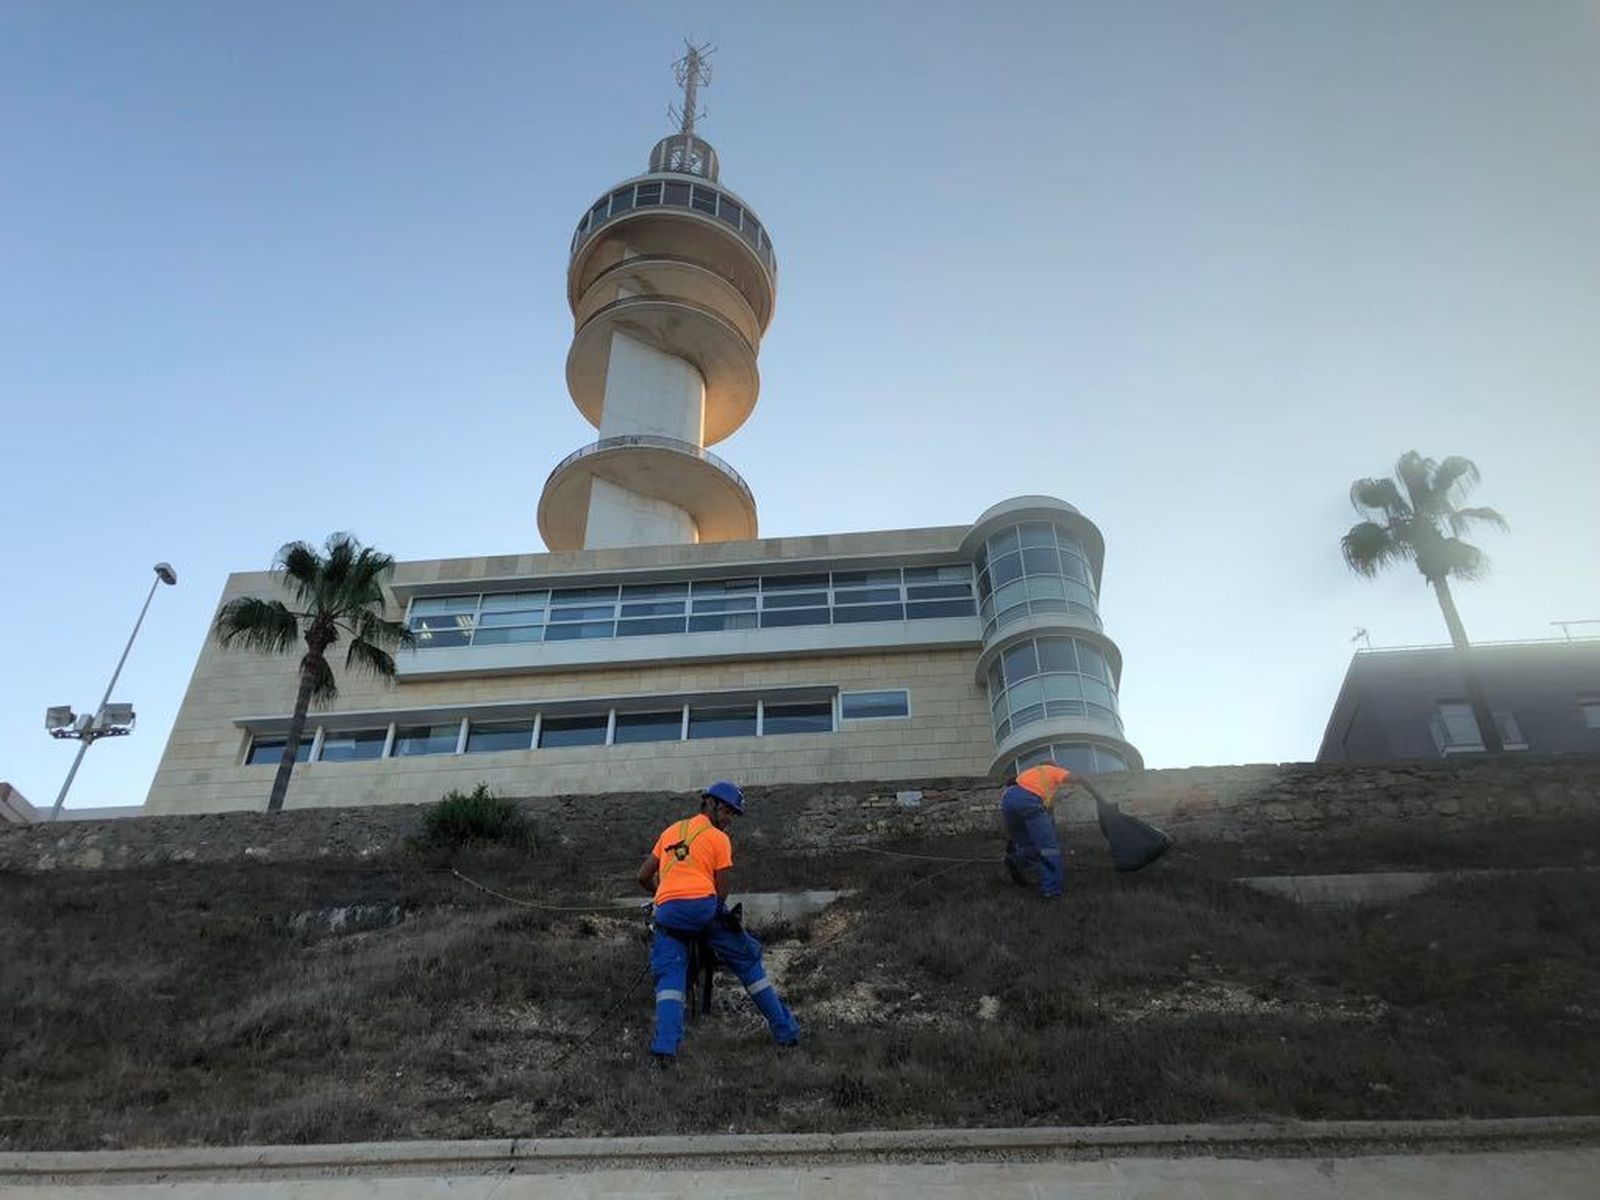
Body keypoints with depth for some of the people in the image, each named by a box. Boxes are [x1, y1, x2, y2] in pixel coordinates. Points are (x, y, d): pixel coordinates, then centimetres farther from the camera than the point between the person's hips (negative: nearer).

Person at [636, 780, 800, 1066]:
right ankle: (785, 1031, 16)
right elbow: (721, 892, 2)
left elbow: (643, 877, 21)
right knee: (749, 962, 11)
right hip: (703, 906, -3)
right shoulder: (719, 838, 8)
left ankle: (665, 1049, -12)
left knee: (669, 977, 7)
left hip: (666, 911, 3)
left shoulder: (671, 831, 23)